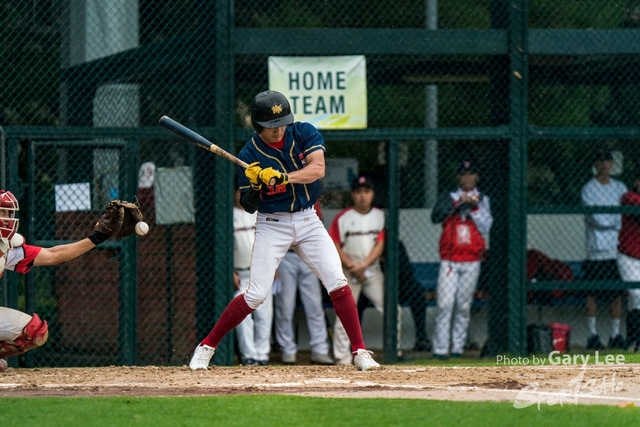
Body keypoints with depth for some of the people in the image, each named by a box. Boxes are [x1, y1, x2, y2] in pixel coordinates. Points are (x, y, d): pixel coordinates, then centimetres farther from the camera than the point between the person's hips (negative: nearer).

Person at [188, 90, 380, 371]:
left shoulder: (304, 134, -6)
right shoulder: (249, 155, -10)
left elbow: (317, 168, -22)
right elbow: (248, 207, -7)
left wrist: (284, 177, -36)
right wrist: (251, 186, -28)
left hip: (307, 220, 2)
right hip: (272, 224, -2)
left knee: (337, 283, -10)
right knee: (256, 295, -9)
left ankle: (360, 352, -5)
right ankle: (206, 347, 4)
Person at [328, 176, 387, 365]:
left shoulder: (380, 216, 3)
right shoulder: (343, 218, -2)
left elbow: (380, 246, -2)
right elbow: (335, 246, -3)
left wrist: (363, 266, -14)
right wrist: (352, 267, -13)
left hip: (373, 270, 2)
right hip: (348, 271, -2)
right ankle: (342, 358, -3)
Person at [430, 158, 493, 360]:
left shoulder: (482, 200, 11)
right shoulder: (448, 198, 8)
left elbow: (485, 227, 0)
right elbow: (435, 217, -10)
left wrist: (474, 207, -10)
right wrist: (458, 204, -16)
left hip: (471, 261, 1)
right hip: (449, 260, -1)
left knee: (464, 305, 1)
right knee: (445, 304, -10)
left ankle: (457, 348, 7)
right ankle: (440, 348, -10)